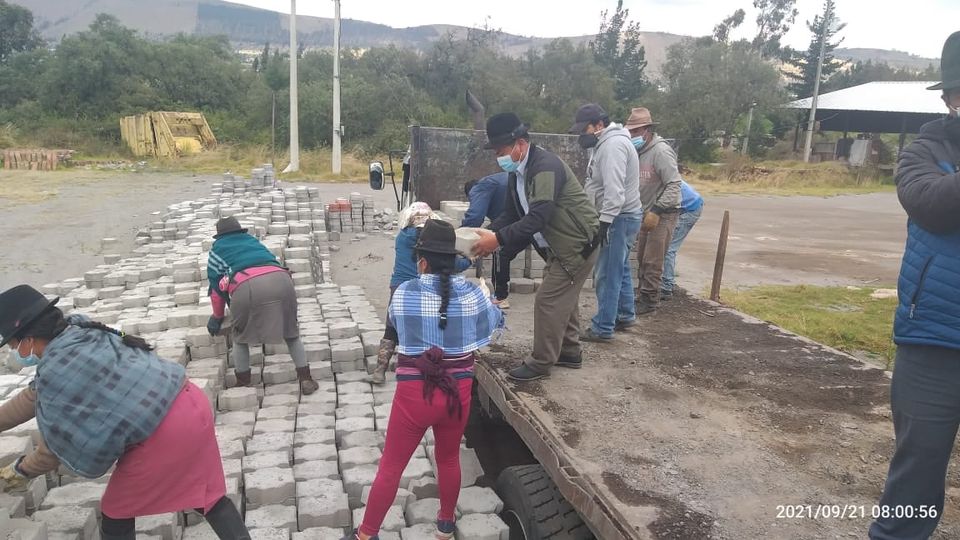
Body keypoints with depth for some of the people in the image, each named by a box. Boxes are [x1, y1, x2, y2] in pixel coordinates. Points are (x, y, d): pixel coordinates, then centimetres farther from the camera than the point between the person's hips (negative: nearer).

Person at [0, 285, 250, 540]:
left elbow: (58, 445, 0)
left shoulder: (53, 372, -11)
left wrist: (22, 470, 17)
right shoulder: (81, 334, 14)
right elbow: (38, 395, 28)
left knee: (116, 512, 16)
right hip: (192, 404, 8)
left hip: (164, 432, -8)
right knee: (205, 494, 21)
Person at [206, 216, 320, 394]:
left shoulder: (218, 248, 29)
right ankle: (306, 379, 11)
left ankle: (243, 383, 21)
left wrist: (218, 316, 44)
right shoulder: (253, 242, 39)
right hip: (280, 279, 3)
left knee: (240, 338, 21)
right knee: (291, 333, 18)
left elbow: (217, 285, 30)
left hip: (247, 286, -3)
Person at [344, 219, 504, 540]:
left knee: (391, 466, 14)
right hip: (458, 391, 2)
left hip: (415, 393, -2)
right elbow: (496, 322, 13)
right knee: (449, 458, 24)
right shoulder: (472, 293, -6)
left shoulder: (403, 294, -11)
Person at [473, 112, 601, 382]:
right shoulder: (517, 172, 5)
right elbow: (512, 213, 7)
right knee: (564, 297, 19)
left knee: (548, 300, -6)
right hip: (560, 244, 10)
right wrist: (489, 233, -10)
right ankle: (569, 352, 34)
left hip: (577, 243, -10)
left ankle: (541, 363, 7)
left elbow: (538, 216, -34)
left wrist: (499, 239, -34)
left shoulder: (545, 166, -25)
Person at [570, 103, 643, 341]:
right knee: (620, 269, 20)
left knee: (607, 274, -6)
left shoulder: (613, 144, -19)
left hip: (620, 218, -11)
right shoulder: (606, 142, 15)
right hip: (619, 216, 11)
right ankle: (625, 315, 34)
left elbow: (614, 189, -28)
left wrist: (605, 221, -28)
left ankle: (602, 328, 0)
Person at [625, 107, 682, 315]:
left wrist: (656, 211, -27)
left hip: (663, 214, -8)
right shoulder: (638, 152, 7)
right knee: (642, 257, 15)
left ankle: (649, 301, 6)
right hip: (647, 212, 8)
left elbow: (674, 185, -22)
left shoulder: (661, 151, -18)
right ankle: (643, 295, 29)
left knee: (653, 261, -4)